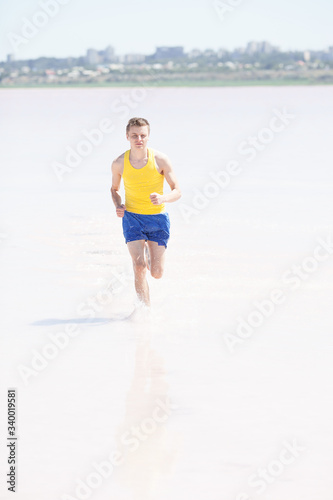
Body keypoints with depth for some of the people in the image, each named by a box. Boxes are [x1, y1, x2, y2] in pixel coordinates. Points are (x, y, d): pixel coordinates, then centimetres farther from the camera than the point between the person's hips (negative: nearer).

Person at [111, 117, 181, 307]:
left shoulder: (160, 160, -12)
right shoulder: (119, 163, -7)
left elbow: (177, 192, -7)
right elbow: (115, 188, 13)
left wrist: (162, 198, -29)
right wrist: (117, 205, -8)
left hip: (158, 217, 0)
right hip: (132, 217, 0)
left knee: (157, 273, 1)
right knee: (139, 267, -17)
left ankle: (149, 251, 36)